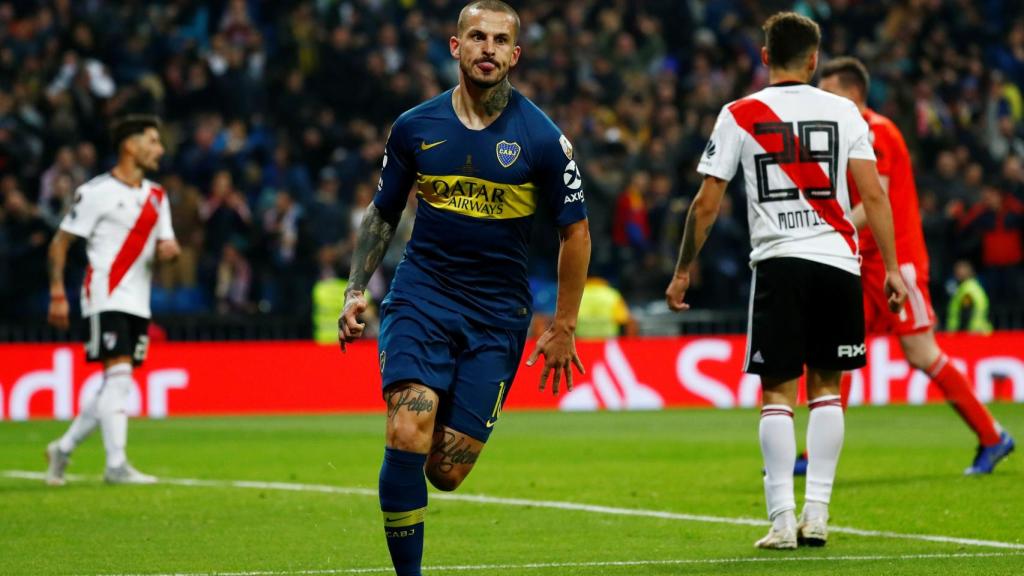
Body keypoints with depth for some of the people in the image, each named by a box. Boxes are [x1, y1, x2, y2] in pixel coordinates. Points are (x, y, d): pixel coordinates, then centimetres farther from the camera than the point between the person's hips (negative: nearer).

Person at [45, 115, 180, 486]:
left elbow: (167, 243, 18)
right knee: (119, 375, -16)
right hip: (106, 298, -7)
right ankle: (116, 466, -16)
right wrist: (57, 295, -11)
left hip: (138, 302, 7)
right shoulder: (96, 192, -6)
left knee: (117, 386, 8)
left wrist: (169, 249, -7)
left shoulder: (156, 196, 15)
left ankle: (64, 448, 23)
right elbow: (60, 243, -4)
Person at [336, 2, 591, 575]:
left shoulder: (542, 139, -5)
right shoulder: (415, 128, 1)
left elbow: (575, 232, 4)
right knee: (407, 436, -21)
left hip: (498, 313, -1)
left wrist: (563, 327, 4)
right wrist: (356, 290, 4)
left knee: (446, 471, -3)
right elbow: (382, 213, 15)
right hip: (422, 295, 1)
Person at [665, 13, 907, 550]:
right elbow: (873, 194, 0)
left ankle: (782, 517, -7)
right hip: (838, 262, 1)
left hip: (778, 262, -1)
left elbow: (705, 205, 3)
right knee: (826, 386, 12)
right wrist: (891, 267, 4)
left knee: (778, 391, 2)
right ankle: (816, 512, 7)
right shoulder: (843, 112, 6)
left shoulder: (739, 116, 3)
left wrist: (683, 270, 12)